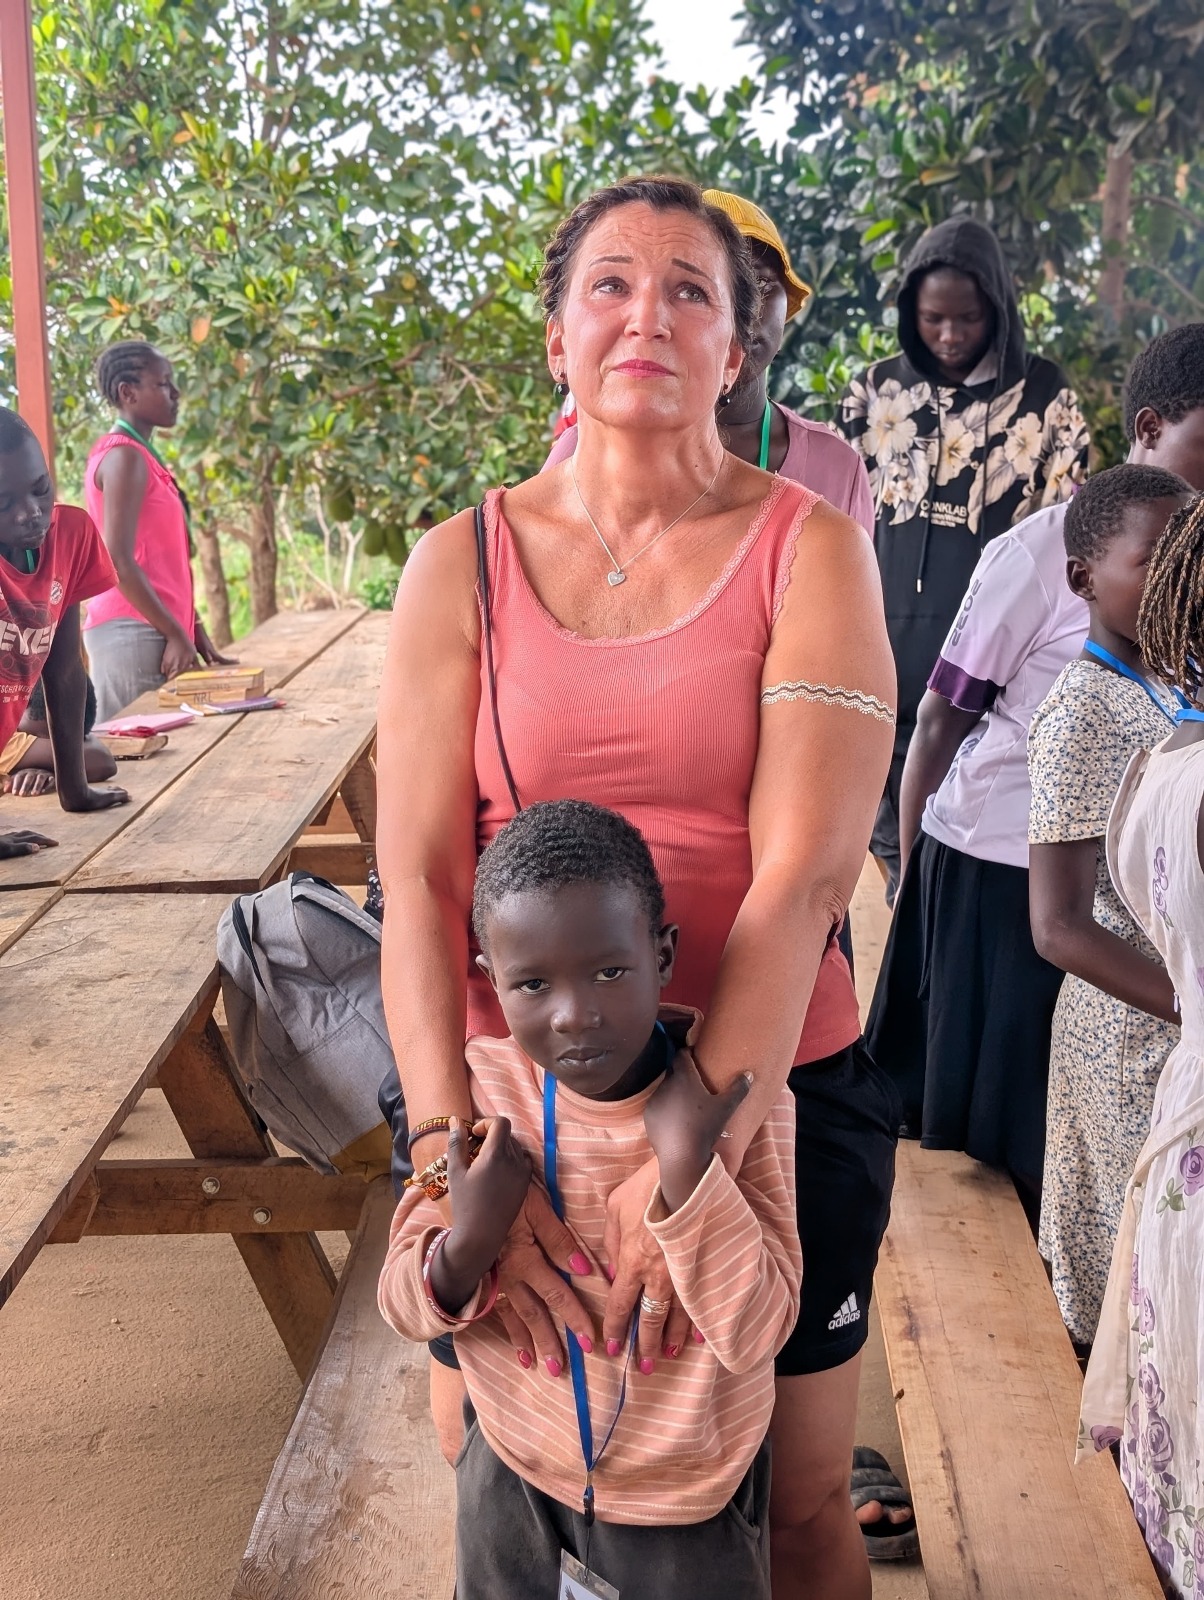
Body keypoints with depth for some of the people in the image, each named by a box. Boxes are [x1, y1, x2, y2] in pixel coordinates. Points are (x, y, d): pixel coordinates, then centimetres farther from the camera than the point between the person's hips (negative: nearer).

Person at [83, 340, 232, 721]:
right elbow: (119, 561, -18)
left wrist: (193, 630, 16)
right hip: (133, 632, -9)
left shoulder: (140, 456, 17)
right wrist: (177, 634, -16)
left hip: (150, 630, 9)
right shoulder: (124, 457, -11)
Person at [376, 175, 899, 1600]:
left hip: (775, 1083, -1)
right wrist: (452, 1147, -21)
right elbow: (416, 878, -9)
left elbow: (805, 870, -16)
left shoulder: (809, 551, -6)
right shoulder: (462, 564, -2)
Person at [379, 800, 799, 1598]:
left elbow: (755, 1332, -25)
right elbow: (405, 1306, -9)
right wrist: (467, 1242, -30)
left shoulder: (738, 1099, -22)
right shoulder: (476, 1089, -16)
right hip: (514, 1468, 2)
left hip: (685, 1496, -2)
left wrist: (688, 1158, -37)